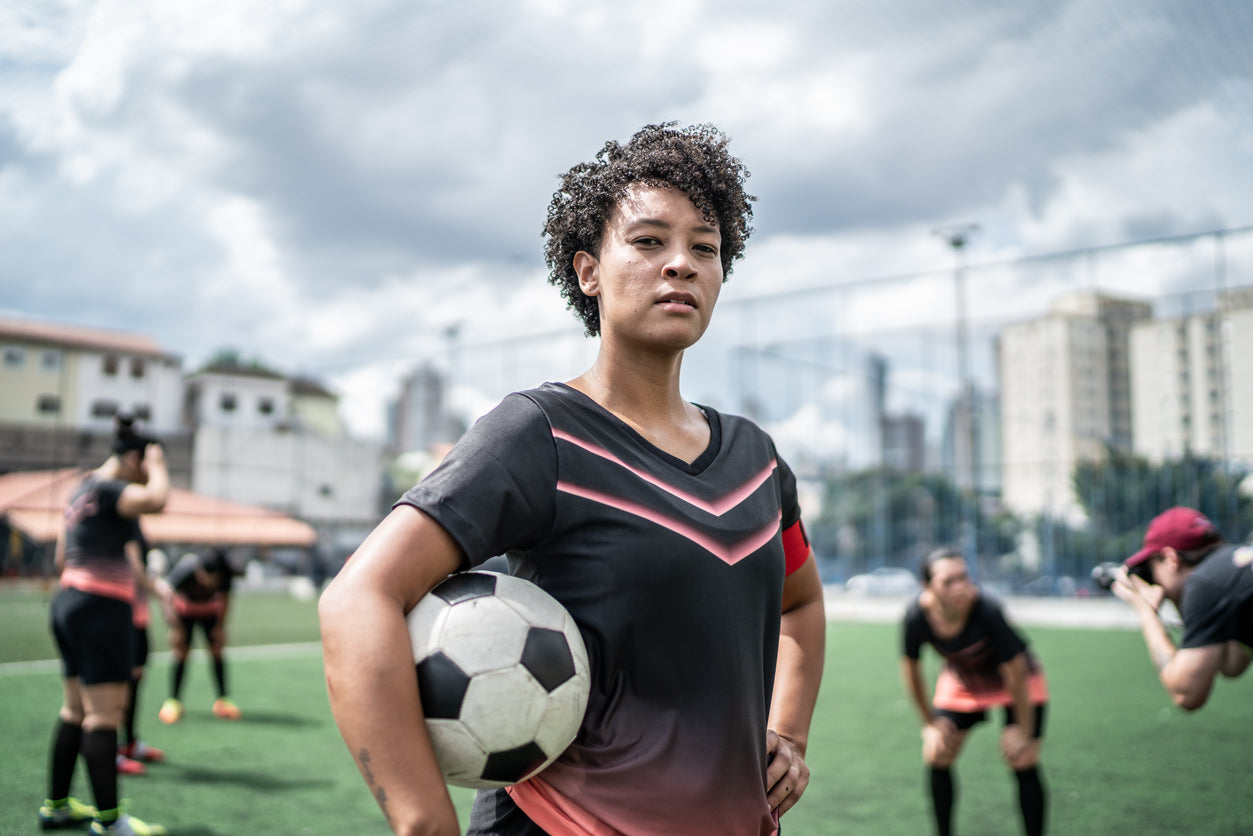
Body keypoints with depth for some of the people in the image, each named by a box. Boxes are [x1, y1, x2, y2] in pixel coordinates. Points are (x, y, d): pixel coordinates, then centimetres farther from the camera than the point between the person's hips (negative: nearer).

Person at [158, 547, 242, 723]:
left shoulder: (224, 574, -32)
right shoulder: (183, 571, -39)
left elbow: (224, 598, -11)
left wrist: (220, 626, -6)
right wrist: (175, 629, -18)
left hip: (210, 611, 2)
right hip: (184, 608, -2)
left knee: (217, 651, -5)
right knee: (181, 651, -10)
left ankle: (223, 699, 3)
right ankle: (173, 700, 1)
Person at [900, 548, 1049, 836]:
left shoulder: (987, 611, -38)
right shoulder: (917, 617, -29)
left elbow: (1015, 670, -25)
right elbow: (911, 669, -9)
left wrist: (1024, 730, -15)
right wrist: (930, 723, 0)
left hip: (1014, 680, -3)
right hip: (961, 680, 3)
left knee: (1023, 764, -12)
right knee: (936, 757, 1)